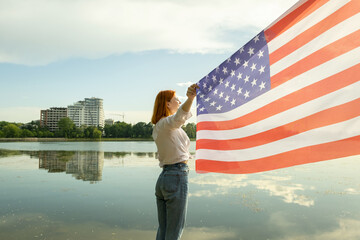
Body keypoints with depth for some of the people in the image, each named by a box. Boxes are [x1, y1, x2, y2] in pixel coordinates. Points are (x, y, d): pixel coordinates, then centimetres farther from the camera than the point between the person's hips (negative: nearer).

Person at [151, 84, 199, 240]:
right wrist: (190, 99, -57)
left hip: (163, 177, 9)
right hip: (177, 176, -9)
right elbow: (178, 118, -39)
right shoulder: (167, 123, -15)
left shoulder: (157, 128, 14)